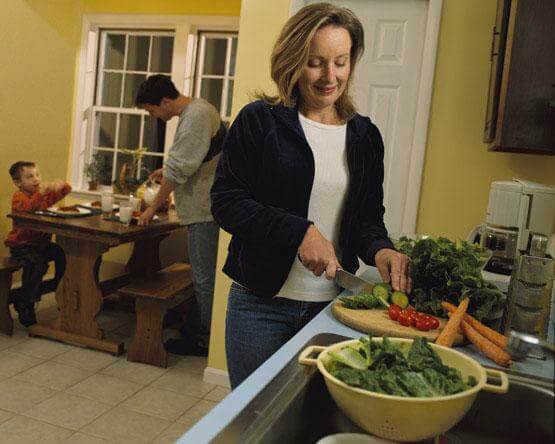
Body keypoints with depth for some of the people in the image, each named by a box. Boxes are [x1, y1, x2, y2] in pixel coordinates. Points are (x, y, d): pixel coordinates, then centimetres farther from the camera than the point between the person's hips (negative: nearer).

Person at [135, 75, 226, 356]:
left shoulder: (196, 116, -17)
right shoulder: (196, 110, 14)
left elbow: (178, 170, -18)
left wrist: (153, 208, -9)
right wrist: (167, 172, 12)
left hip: (205, 210, -10)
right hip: (203, 208, 10)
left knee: (204, 279, -1)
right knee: (203, 276, 18)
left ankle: (204, 342, 11)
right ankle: (198, 329, 31)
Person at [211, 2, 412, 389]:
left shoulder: (365, 136, 7)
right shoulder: (260, 121, -4)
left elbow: (369, 216, 10)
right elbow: (225, 201, -9)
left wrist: (378, 249, -13)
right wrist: (300, 232, -20)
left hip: (332, 304, 3)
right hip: (261, 303, -3)